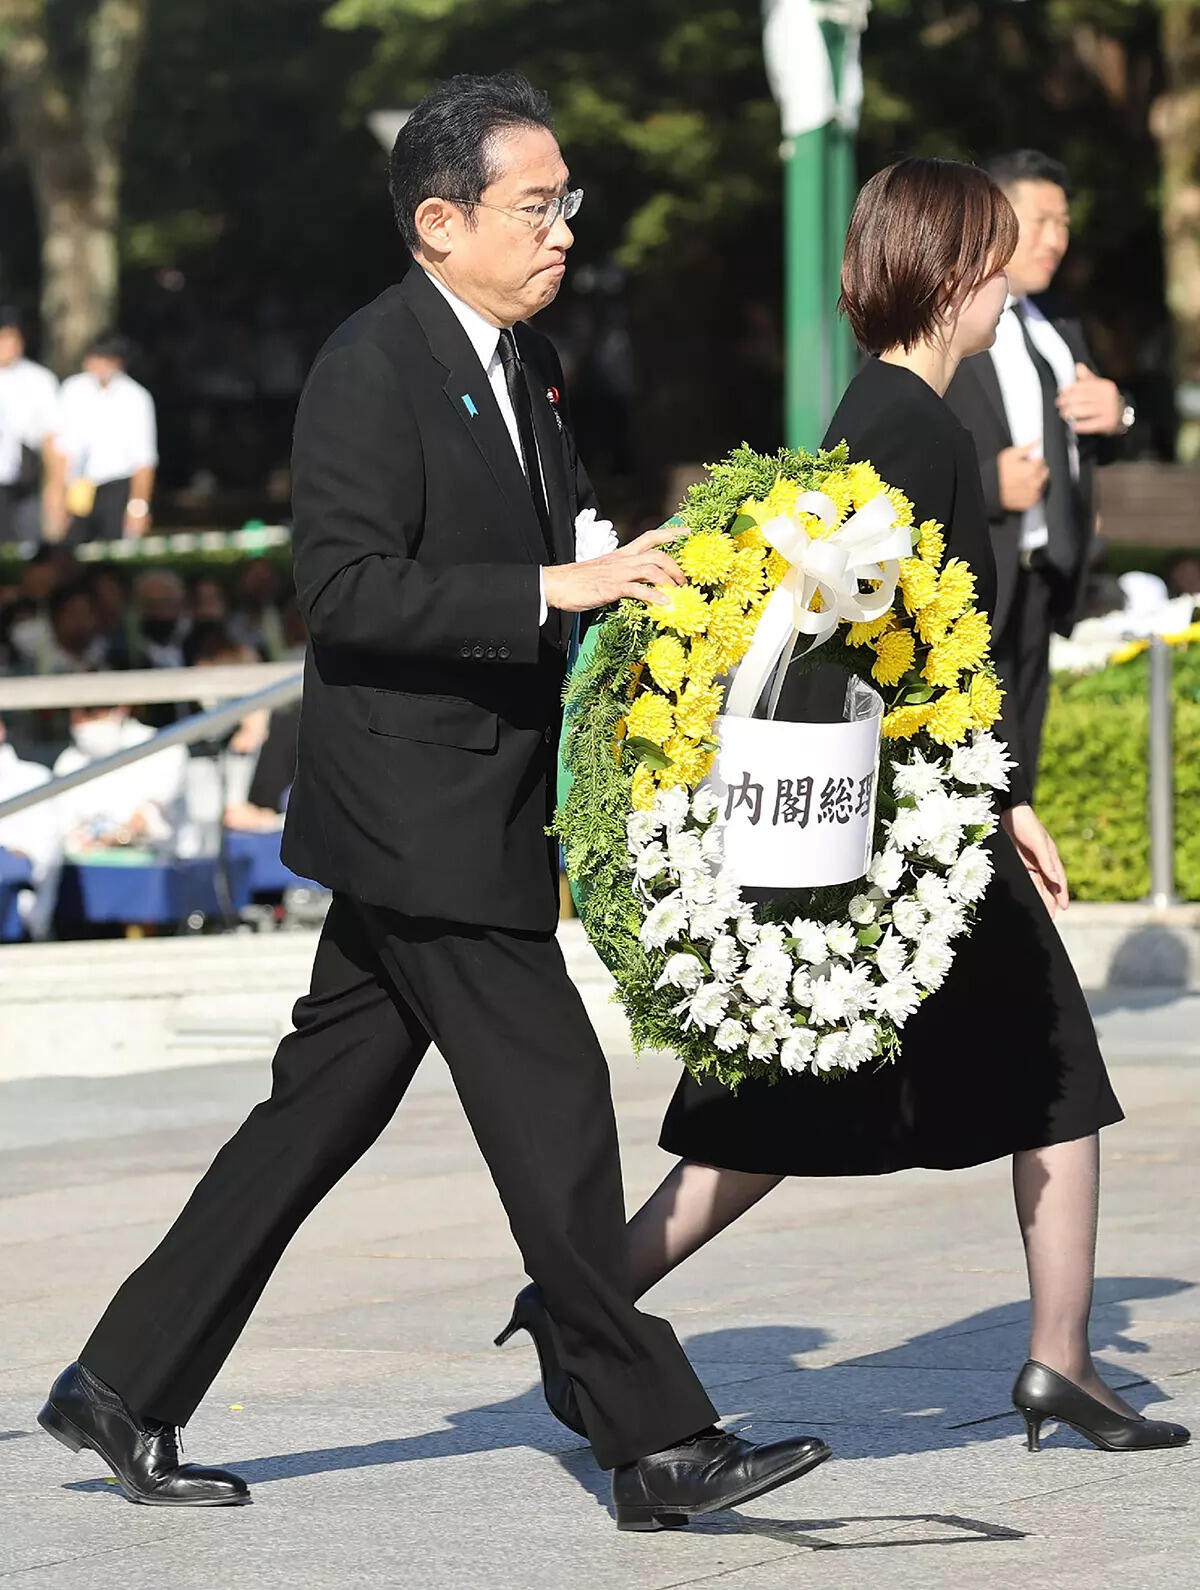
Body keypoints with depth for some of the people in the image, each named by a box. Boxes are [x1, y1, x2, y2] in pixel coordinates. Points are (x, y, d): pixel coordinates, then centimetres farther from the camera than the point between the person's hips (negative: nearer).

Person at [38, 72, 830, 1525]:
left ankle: (127, 1386, 21)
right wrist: (552, 586, -27)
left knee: (320, 1114, 13)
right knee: (552, 1106, -7)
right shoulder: (372, 368, -15)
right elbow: (346, 591, -22)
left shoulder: (527, 364, 14)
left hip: (475, 821, 9)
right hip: (418, 818, -9)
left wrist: (618, 553, 6)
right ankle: (656, 1445, -1)